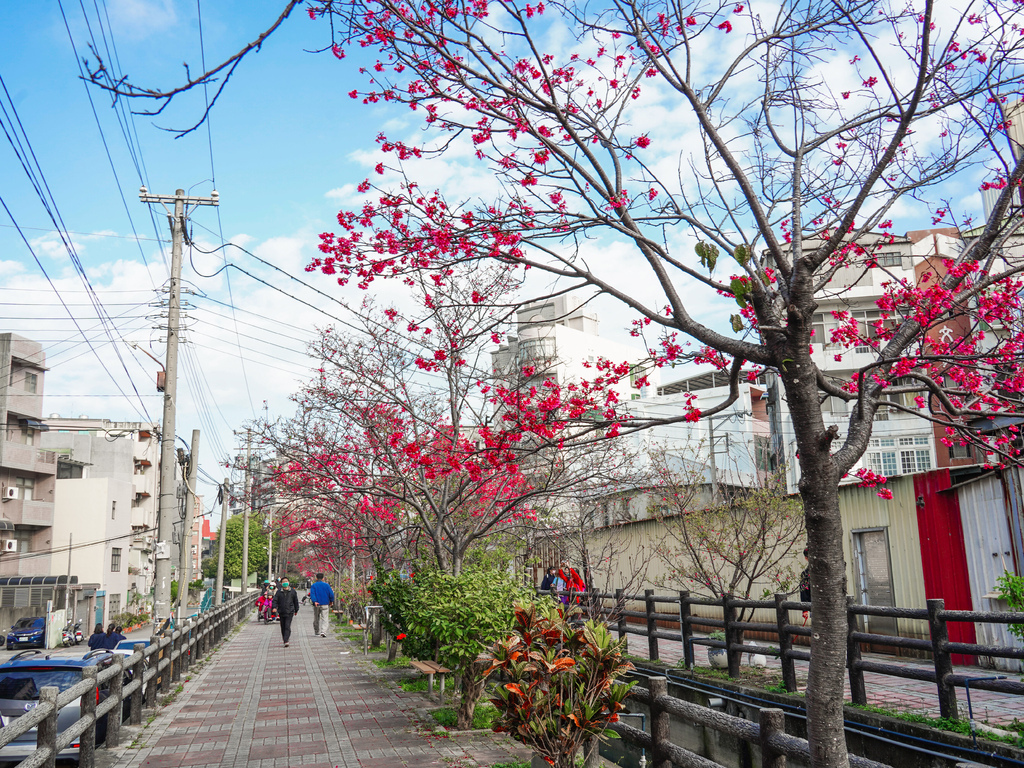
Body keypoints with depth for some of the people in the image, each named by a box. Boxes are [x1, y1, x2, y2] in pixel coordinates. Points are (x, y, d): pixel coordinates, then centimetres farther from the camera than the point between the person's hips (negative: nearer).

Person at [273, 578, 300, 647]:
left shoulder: (292, 591, 4)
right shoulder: (279, 592, 4)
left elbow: (296, 601, 12)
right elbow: (275, 600, -1)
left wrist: (296, 610, 16)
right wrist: (274, 607, -18)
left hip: (289, 612, -2)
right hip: (281, 612, 2)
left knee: (287, 626, -13)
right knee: (283, 627, 9)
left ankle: (286, 641, -18)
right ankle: (285, 640, 21)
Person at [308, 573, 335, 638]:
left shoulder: (313, 585, 3)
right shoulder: (326, 585, 1)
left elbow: (312, 594, -13)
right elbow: (331, 594, -3)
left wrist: (314, 601, -22)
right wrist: (331, 601, 11)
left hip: (316, 605, 2)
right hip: (325, 604, -2)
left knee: (316, 619, 17)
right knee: (325, 619, -3)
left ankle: (316, 632, 28)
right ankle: (323, 632, -20)